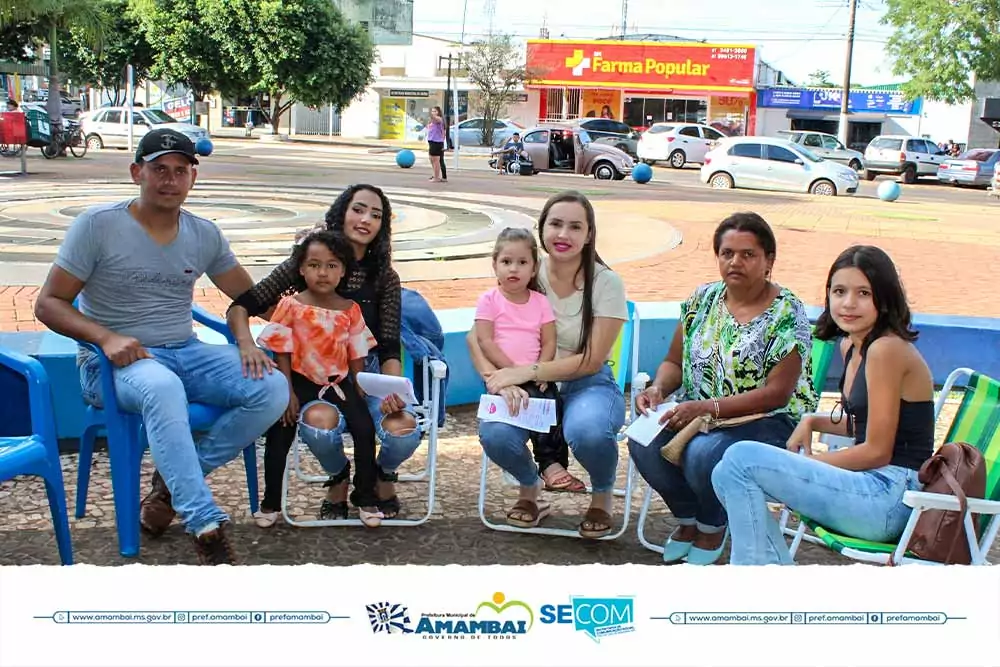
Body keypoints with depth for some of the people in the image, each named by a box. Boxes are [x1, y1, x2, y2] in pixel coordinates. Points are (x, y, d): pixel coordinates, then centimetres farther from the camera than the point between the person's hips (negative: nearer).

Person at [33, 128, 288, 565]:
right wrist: (107, 337, -24)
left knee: (272, 389, -20)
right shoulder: (97, 225, -5)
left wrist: (247, 342, -10)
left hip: (185, 353, 5)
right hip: (114, 363, -5)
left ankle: (175, 480, -6)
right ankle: (207, 529, -37)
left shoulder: (205, 235, 8)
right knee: (163, 388, -41)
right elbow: (49, 304, -6)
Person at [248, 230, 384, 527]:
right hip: (302, 382, -1)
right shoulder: (291, 306, -3)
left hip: (339, 382, 2)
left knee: (364, 427, -18)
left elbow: (357, 356, 7)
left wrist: (360, 393, 0)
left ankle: (365, 495, 2)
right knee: (281, 427, -23)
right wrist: (288, 393, -10)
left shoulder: (350, 310, 3)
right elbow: (282, 353, -3)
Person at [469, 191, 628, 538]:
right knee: (494, 434, -30)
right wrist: (497, 378, -25)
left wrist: (527, 371, -23)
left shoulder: (606, 283, -7)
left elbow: (592, 360, -12)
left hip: (588, 385, -2)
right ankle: (529, 489, 7)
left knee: (587, 430, -37)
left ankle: (602, 496, 0)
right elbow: (477, 336, -5)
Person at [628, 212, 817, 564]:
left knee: (703, 454, -35)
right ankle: (687, 519, 6)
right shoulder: (704, 299, 7)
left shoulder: (787, 314, -11)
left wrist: (708, 407, -26)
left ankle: (713, 527, 1)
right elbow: (674, 362, 13)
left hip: (766, 420, -5)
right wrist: (658, 389, -11)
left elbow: (776, 394, -17)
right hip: (696, 411, 5)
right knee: (644, 442, -24)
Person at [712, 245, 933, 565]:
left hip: (891, 496, -10)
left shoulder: (887, 349, -16)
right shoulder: (851, 345, 12)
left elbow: (876, 451, -15)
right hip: (876, 484, 10)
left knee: (742, 461, -17)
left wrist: (809, 462, -5)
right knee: (730, 474, 10)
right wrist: (812, 422, 10)